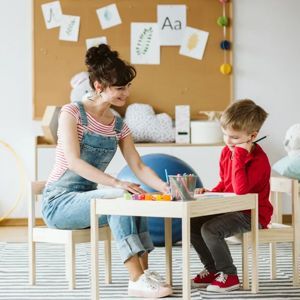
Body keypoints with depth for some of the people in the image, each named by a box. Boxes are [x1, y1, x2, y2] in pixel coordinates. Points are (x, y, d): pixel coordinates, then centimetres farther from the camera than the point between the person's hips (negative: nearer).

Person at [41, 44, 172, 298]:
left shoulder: (118, 126, 8)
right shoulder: (72, 112, -11)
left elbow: (139, 167, 3)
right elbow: (73, 161, -23)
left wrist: (165, 187, -17)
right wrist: (116, 184, -34)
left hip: (88, 200, 6)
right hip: (58, 203, -6)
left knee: (135, 198, -23)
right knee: (120, 198, -30)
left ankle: (144, 272, -23)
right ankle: (137, 280, -33)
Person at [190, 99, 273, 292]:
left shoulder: (259, 160, -21)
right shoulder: (227, 151, 4)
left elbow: (240, 189, -35)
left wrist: (239, 155, -32)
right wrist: (211, 192, -1)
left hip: (252, 215, -9)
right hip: (230, 209, 9)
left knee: (210, 229, -26)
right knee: (192, 224, 0)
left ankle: (229, 276, -9)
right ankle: (212, 270, 13)